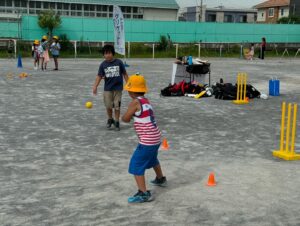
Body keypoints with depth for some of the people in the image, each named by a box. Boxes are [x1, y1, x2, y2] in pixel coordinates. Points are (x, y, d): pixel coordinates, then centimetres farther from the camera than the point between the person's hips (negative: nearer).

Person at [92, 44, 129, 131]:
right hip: (107, 89, 2)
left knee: (117, 106, 2)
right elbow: (99, 76, -6)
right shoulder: (103, 64, -3)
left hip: (118, 88, -1)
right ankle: (110, 119, 32)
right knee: (108, 106, 8)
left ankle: (117, 121, 16)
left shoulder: (119, 62, -6)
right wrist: (95, 86, -17)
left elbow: (125, 74, 1)